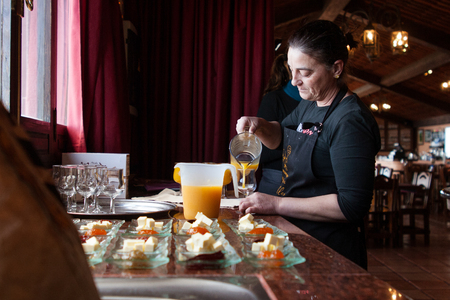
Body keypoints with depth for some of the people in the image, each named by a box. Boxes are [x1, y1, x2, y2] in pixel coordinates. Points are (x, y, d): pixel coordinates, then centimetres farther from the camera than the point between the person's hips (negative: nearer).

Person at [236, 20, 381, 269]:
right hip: (296, 236, 8)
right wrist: (258, 125, 3)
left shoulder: (350, 121, -20)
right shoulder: (310, 104, 9)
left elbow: (352, 205, -25)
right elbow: (280, 137, 27)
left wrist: (277, 204, -22)